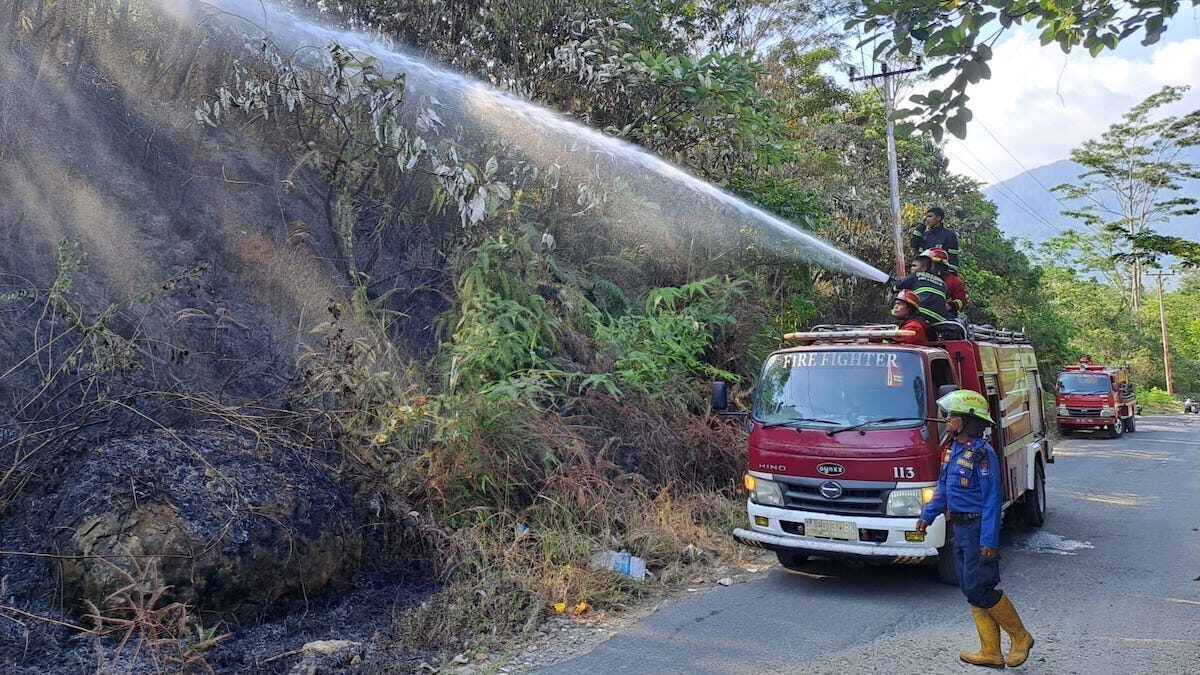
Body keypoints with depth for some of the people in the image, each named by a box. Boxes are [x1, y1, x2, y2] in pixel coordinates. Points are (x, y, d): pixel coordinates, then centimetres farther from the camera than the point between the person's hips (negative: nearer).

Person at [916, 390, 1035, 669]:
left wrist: (989, 540, -21)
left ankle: (1021, 637, 15)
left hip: (979, 528, -9)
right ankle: (991, 652, 19)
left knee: (980, 589, -6)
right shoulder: (954, 450, 10)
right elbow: (942, 487, 19)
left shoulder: (982, 453, -17)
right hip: (961, 528, 9)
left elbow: (992, 499, -18)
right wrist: (927, 515, 13)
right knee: (971, 590, 11)